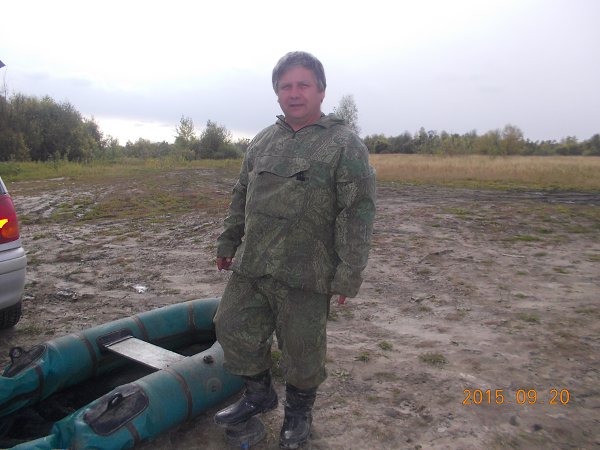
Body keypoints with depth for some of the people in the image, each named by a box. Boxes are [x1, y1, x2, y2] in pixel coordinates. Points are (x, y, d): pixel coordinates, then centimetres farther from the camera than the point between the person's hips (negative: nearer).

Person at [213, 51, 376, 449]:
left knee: (302, 347, 9)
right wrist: (229, 241, 19)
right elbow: (242, 196, 18)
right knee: (234, 328, 14)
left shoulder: (345, 145, -8)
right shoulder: (263, 141, 11)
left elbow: (358, 213, -13)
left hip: (304, 275, -6)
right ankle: (259, 394, 38)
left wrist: (349, 274, -16)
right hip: (251, 267, 6)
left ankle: (299, 412, 36)